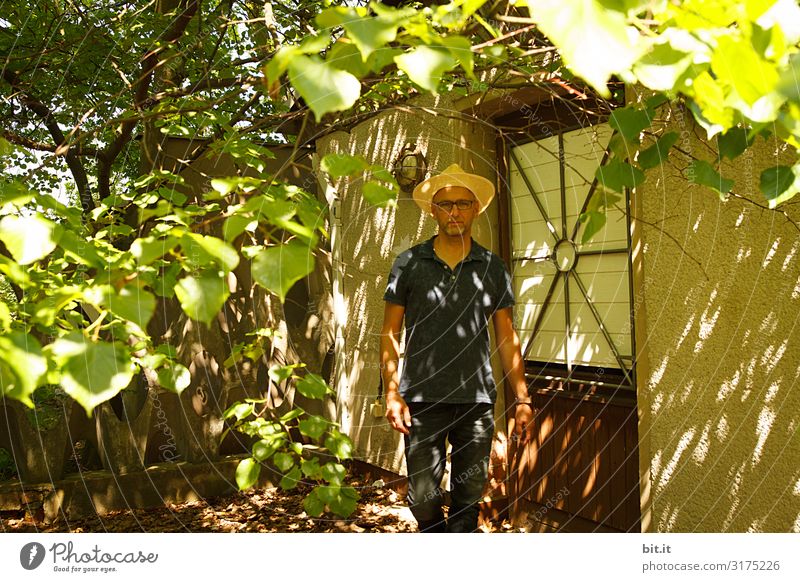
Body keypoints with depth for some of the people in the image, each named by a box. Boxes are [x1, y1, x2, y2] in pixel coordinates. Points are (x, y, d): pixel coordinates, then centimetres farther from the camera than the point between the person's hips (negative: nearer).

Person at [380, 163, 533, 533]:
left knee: (468, 498, 9)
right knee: (422, 498, 2)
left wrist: (522, 398, 5)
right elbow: (390, 332, 3)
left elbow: (507, 337, 10)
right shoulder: (409, 263, 3)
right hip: (422, 398, -1)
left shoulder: (493, 268, 7)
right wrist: (392, 394, -6)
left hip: (477, 399, 2)